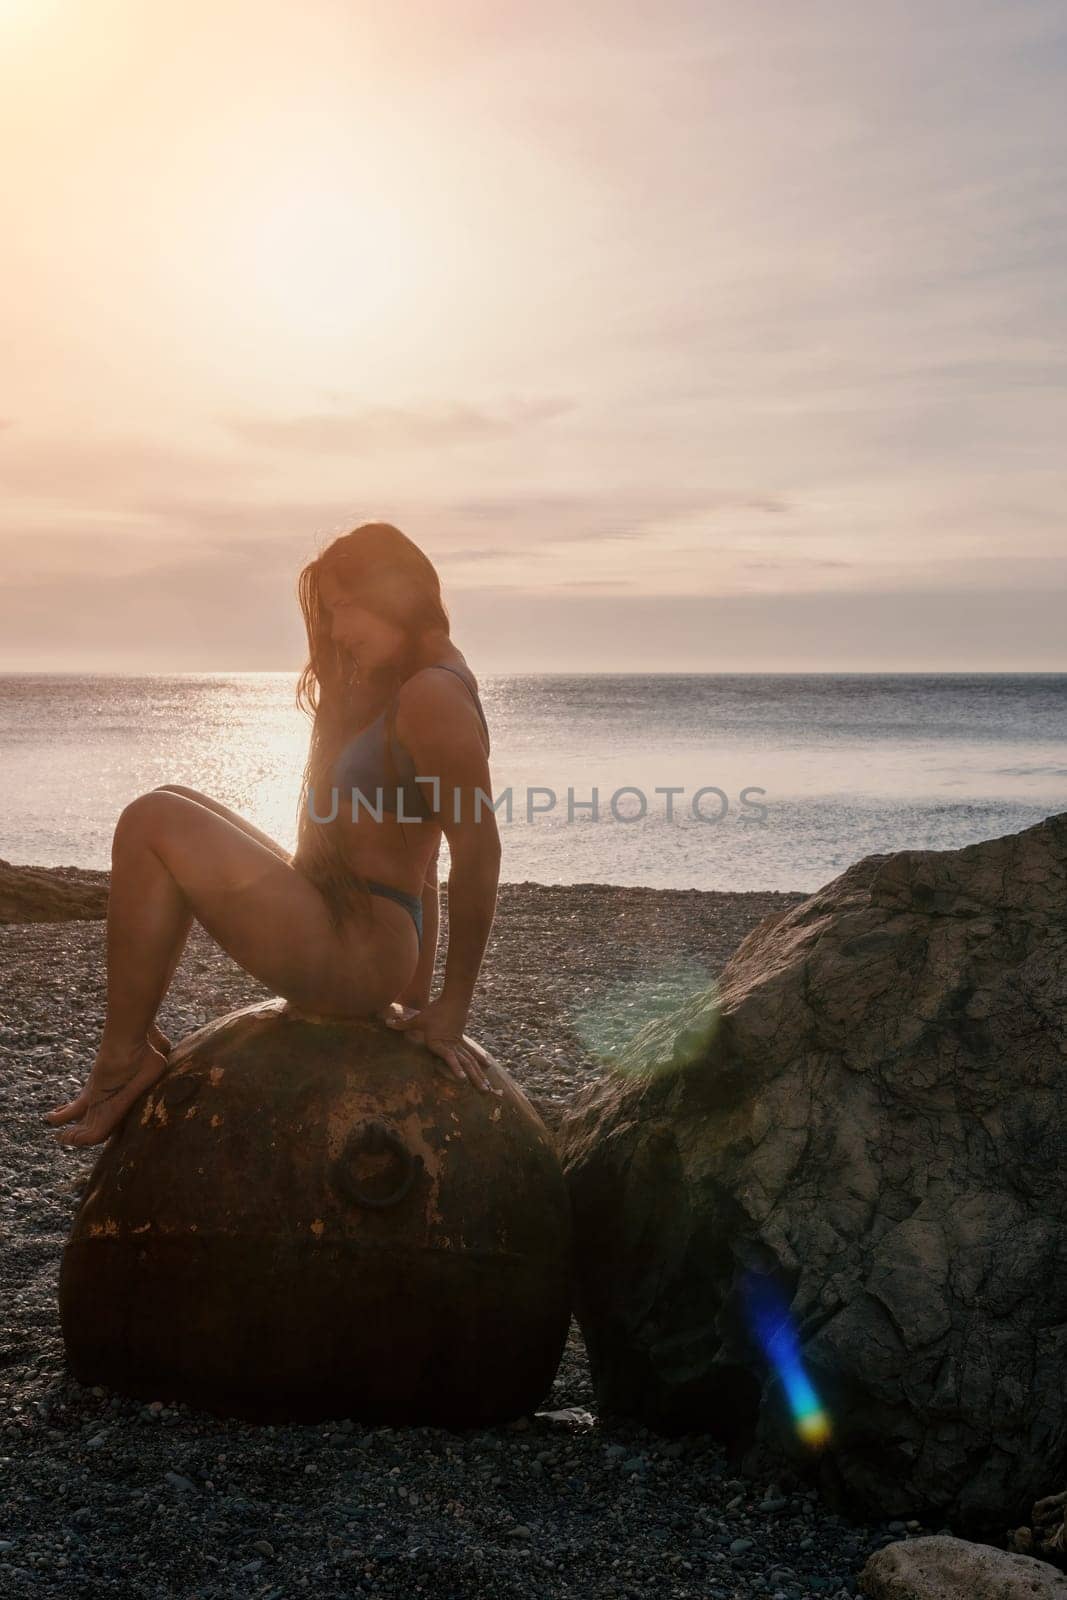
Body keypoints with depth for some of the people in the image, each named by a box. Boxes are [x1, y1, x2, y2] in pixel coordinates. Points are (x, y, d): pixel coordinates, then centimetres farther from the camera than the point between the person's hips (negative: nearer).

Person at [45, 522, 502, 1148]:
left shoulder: (433, 696, -17)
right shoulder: (387, 692, 16)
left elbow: (479, 850, -20)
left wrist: (452, 1011, -14)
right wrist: (417, 996, 18)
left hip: (356, 951, -11)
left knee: (154, 822, -14)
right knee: (172, 809, 15)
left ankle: (124, 1059, -4)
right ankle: (135, 1041, 6)